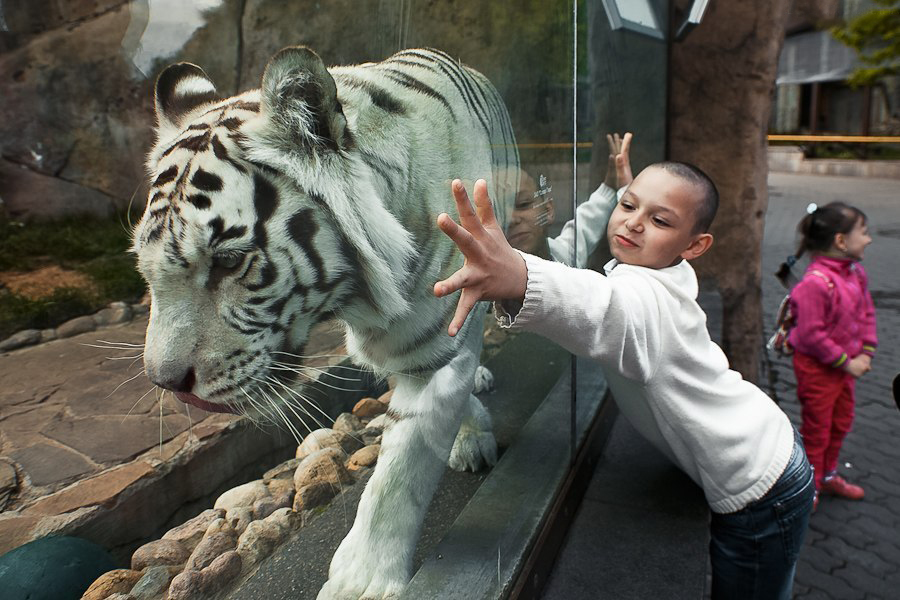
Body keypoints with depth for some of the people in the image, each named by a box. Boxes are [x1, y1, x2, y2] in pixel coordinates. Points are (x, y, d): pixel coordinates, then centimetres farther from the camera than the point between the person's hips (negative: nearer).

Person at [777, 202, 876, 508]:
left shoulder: (855, 271, -2)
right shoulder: (816, 282, -30)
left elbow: (866, 313, 9)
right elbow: (811, 335, -27)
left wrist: (866, 353, -1)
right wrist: (846, 362, -18)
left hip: (845, 364, 9)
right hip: (817, 367, -8)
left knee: (841, 423, 23)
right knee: (816, 429, 8)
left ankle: (828, 475, 44)